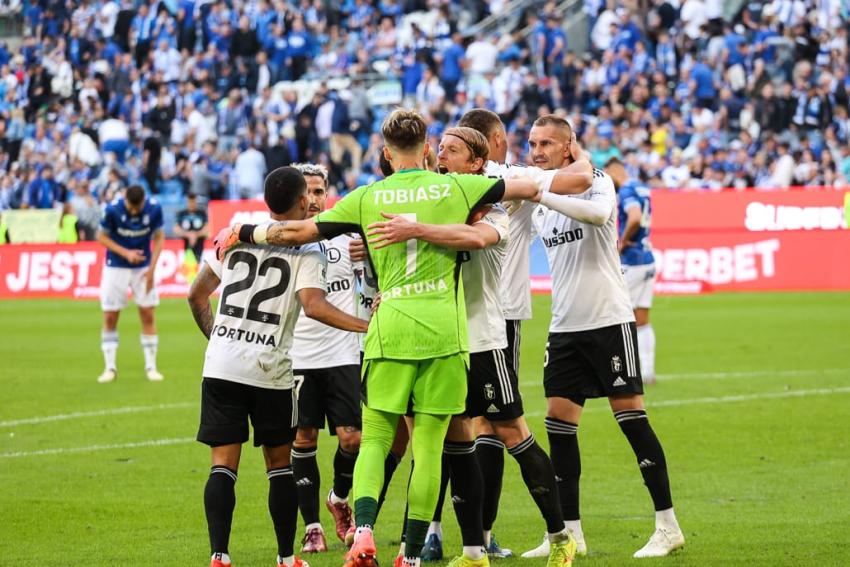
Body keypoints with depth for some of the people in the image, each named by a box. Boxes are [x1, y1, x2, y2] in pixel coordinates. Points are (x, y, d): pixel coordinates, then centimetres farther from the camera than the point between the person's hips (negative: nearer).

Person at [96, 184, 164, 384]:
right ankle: (110, 367, 7)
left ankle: (151, 367, 7)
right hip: (116, 268, -1)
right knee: (110, 317, -2)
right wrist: (126, 253, -21)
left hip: (143, 268, 1)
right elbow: (102, 237, -9)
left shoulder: (154, 209, -17)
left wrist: (152, 268, -10)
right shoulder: (113, 210, -21)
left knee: (148, 315, -1)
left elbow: (159, 237, -3)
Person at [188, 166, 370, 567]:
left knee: (223, 465, 1)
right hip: (271, 375, -2)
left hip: (221, 367, 3)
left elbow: (197, 296, 16)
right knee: (280, 466, 12)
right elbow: (314, 306, -19)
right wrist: (367, 326, -17)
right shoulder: (307, 252, -2)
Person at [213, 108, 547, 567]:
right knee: (428, 447, 4)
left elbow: (298, 231, 5)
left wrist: (242, 233, 20)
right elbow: (529, 187, 13)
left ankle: (363, 530, -16)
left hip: (390, 331, 0)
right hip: (444, 332, 0)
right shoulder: (455, 187, 5)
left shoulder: (367, 198, 4)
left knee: (374, 439, 7)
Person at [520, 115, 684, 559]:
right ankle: (569, 532, 7)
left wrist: (540, 194, -32)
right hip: (564, 324, 6)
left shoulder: (596, 182, -9)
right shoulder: (541, 200, 10)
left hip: (608, 319, -6)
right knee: (558, 424, 1)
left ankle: (668, 526, 0)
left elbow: (598, 212, -29)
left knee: (630, 417, -5)